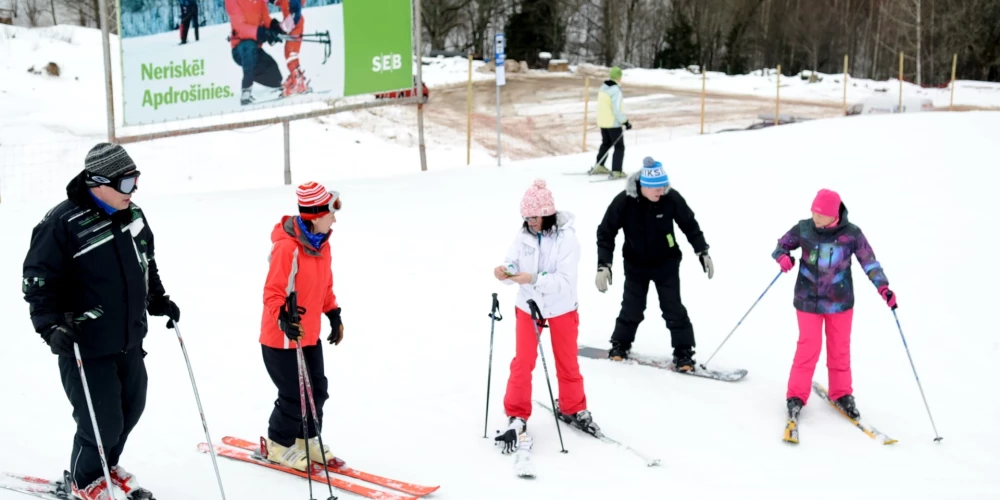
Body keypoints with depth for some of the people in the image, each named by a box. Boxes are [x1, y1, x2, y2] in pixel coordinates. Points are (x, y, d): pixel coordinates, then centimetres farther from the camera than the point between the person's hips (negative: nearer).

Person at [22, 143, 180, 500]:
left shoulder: (133, 215, 5)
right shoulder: (62, 223, -19)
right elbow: (38, 280, -15)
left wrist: (158, 300, 17)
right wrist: (51, 325, -23)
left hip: (130, 341, 8)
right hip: (85, 347, -7)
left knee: (131, 410, 18)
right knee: (103, 421, -3)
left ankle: (107, 466, 44)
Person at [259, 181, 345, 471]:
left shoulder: (321, 243, 3)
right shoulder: (287, 247, -24)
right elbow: (273, 292, -22)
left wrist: (334, 314, 18)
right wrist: (283, 318, -37)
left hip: (310, 335, 8)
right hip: (282, 338, -8)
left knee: (317, 391, 14)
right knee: (294, 396, 0)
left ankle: (307, 440, 33)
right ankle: (278, 446, 22)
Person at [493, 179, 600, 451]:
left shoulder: (567, 238, -20)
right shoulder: (523, 236, -8)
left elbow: (565, 281, -27)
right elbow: (513, 265, -7)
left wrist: (533, 279, -39)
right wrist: (505, 273, -31)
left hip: (561, 309, -2)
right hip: (528, 307, 2)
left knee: (567, 363, 14)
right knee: (522, 362, -1)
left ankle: (572, 409, 35)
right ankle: (517, 416, 11)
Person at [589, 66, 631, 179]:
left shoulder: (603, 88, 4)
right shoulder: (616, 91, -22)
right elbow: (617, 110, -25)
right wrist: (625, 122, -17)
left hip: (602, 122, 8)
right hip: (613, 123, -8)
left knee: (606, 143, 25)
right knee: (619, 147, 2)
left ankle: (598, 166, 27)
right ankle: (616, 171, -1)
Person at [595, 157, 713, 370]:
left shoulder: (671, 198, -20)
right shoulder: (623, 201, -23)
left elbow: (690, 225, -3)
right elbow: (606, 233, -14)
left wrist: (703, 252, -2)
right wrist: (604, 265, -19)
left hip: (667, 262, 0)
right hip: (636, 264, 0)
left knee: (673, 308, -2)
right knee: (632, 307, 5)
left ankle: (684, 353, 9)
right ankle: (620, 345, 27)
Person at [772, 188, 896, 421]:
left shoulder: (851, 234, -12)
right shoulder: (803, 229, -10)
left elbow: (869, 261, -5)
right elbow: (781, 245, 3)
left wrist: (883, 288, -18)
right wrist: (783, 257, -20)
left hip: (840, 301, 1)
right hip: (808, 299, -1)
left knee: (839, 349, 12)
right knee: (808, 348, 0)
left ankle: (841, 394, 30)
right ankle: (796, 395, 15)